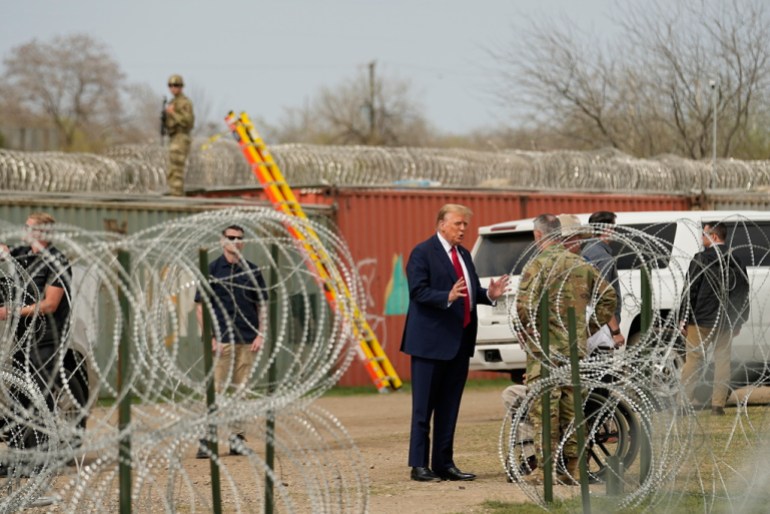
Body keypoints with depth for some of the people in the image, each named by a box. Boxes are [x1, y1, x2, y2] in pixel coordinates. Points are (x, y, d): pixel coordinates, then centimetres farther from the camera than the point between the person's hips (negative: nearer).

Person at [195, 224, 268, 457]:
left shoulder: (252, 271, 11)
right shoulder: (211, 270, 2)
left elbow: (262, 305, 14)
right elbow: (200, 307, 1)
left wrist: (261, 334, 2)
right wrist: (209, 337, -8)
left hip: (248, 341, 3)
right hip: (221, 341, -3)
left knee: (241, 390, 5)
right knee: (216, 390, -7)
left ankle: (237, 438, 9)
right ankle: (206, 439, -6)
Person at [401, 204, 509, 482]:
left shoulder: (463, 254, 16)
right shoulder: (423, 253, -8)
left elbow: (472, 291, 18)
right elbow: (418, 291, -17)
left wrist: (488, 294, -3)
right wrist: (448, 297, -30)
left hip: (460, 340, 8)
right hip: (431, 340, -8)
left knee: (449, 406, 10)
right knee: (424, 406, -3)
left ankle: (444, 463, 15)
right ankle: (419, 465, 0)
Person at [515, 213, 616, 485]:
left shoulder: (538, 264, -9)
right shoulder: (581, 264, 10)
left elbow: (524, 305, -19)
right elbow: (608, 296, 13)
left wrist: (526, 331, -3)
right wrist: (592, 326, 18)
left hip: (545, 348, -6)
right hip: (577, 348, 6)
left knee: (544, 409, -3)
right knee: (572, 409, 11)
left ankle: (547, 468, -5)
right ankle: (572, 467, 13)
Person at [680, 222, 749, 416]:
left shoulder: (700, 260, -8)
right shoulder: (736, 262, 8)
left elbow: (691, 291, -10)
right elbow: (743, 293, 13)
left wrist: (685, 318, -6)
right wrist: (739, 321, 19)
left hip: (701, 320, -4)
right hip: (726, 322, 4)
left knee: (693, 360, 1)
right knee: (723, 361, 6)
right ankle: (718, 404, 3)